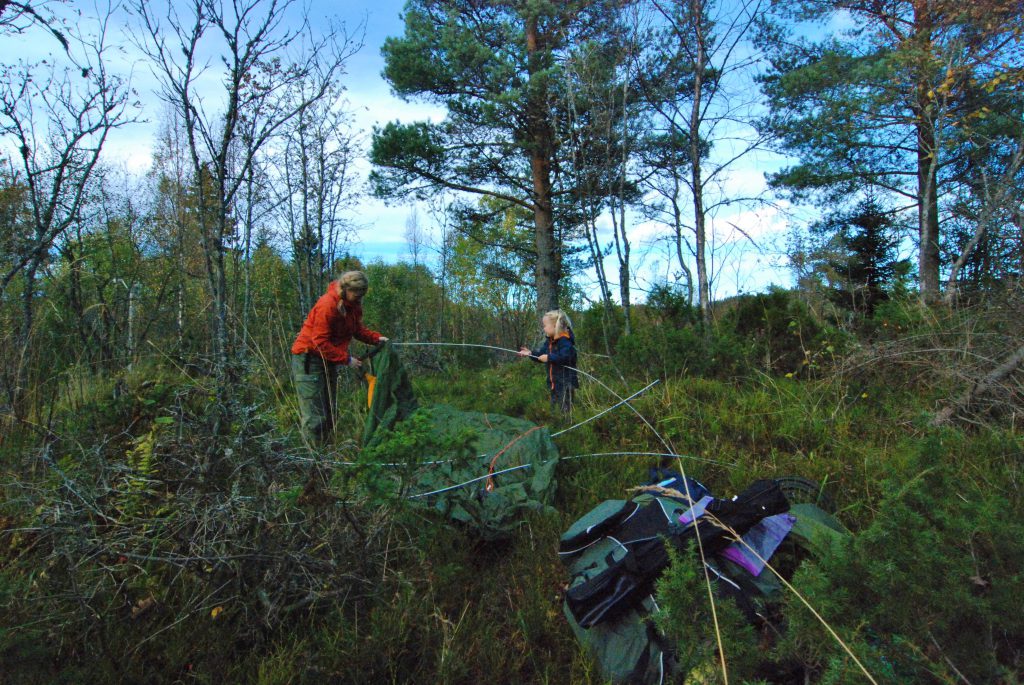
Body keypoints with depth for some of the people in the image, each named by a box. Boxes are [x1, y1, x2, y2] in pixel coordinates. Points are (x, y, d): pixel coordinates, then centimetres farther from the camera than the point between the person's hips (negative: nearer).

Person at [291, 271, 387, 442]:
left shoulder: (353, 304, 3)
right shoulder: (327, 304, -24)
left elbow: (357, 329, 12)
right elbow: (320, 342, -24)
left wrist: (376, 338, -5)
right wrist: (346, 359, -23)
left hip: (329, 358, 9)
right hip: (309, 358, -9)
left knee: (329, 412, 12)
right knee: (315, 416, -10)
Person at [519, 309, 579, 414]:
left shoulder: (565, 341, -19)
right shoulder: (549, 341, 11)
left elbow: (565, 357, -32)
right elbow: (541, 354, 14)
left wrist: (549, 358, -29)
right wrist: (530, 353, -2)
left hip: (565, 381, -9)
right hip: (554, 382, 9)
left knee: (565, 409, -5)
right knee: (554, 407, 18)